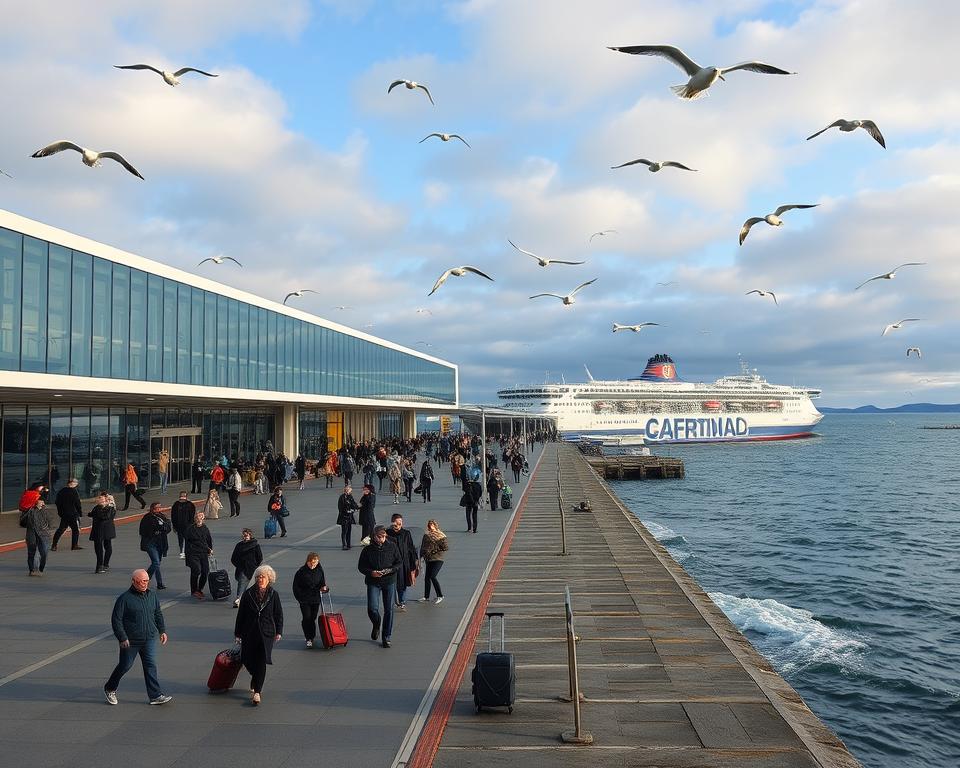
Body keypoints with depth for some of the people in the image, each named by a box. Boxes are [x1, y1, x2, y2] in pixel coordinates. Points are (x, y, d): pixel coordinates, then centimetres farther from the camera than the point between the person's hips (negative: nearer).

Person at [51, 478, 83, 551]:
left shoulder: (61, 491, 9)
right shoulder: (74, 491, -12)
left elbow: (58, 503, 14)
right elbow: (78, 503, -13)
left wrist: (60, 512, 20)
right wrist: (80, 513, -5)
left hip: (63, 514, 6)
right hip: (73, 514, -6)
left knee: (61, 529, 12)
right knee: (76, 529, 4)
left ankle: (54, 545, 7)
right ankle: (75, 545, 5)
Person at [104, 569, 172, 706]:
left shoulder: (152, 595, 6)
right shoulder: (125, 598, -12)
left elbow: (158, 614, 18)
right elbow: (116, 620, -11)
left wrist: (162, 631, 13)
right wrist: (122, 638, -15)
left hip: (149, 639, 4)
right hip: (130, 641, -4)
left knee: (151, 665, 1)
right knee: (125, 665, 9)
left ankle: (155, 695, 3)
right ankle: (110, 689, 33)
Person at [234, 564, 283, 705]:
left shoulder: (273, 595, 1)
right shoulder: (248, 594, 0)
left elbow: (278, 614, 7)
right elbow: (241, 614, 4)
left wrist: (279, 632, 2)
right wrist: (237, 633, 4)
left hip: (266, 633, -1)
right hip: (249, 633, 2)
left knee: (261, 662, -6)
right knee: (248, 661, 8)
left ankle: (256, 692, 0)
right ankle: (256, 683, 38)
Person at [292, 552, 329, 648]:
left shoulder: (319, 570, 0)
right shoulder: (302, 571, -9)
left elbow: (322, 582, 15)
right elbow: (296, 585, -3)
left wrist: (323, 587, -6)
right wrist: (300, 597, -6)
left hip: (315, 599, 3)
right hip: (304, 599, -3)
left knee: (313, 618, 8)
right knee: (306, 618, -7)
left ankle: (311, 636, 24)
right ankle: (308, 638, 2)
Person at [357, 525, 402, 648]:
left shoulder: (392, 547, 0)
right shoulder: (367, 549, -2)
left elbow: (400, 563, 4)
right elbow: (360, 566, 3)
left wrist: (390, 570, -14)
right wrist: (371, 572, -16)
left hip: (389, 582, 1)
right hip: (373, 582, -1)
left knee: (389, 610, 3)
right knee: (372, 609, -11)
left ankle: (386, 638, 16)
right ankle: (376, 625, 24)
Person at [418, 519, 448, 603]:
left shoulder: (441, 536, -6)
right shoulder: (426, 536, 10)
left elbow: (446, 547, -9)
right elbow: (422, 547, 18)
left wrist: (436, 550, -9)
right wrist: (421, 556, 12)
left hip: (437, 559, -6)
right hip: (428, 559, 6)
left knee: (432, 577, -15)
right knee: (426, 577, 7)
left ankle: (440, 596, -1)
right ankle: (426, 596, 21)